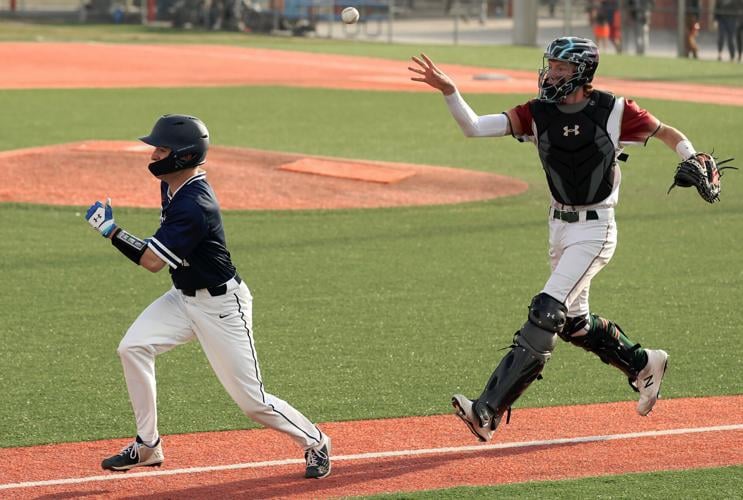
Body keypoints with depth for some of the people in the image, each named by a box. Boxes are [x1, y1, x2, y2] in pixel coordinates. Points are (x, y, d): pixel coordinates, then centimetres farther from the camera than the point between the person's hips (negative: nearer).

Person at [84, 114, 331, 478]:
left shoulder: (194, 207, -30)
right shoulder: (172, 184, -2)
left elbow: (152, 261, -29)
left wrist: (109, 230, -24)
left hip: (220, 307, -9)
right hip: (183, 297, 9)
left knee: (252, 400, -5)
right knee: (133, 347, -7)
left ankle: (314, 442, 19)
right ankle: (147, 446, 3)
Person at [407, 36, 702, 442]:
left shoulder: (613, 111, -10)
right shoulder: (538, 114, -2)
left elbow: (666, 133, 3)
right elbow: (473, 127, -11)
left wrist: (693, 162, -15)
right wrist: (448, 90, -27)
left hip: (595, 229, -6)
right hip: (559, 225, 6)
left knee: (547, 312, -16)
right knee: (573, 322, 15)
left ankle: (488, 411, -21)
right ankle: (642, 365, 40)